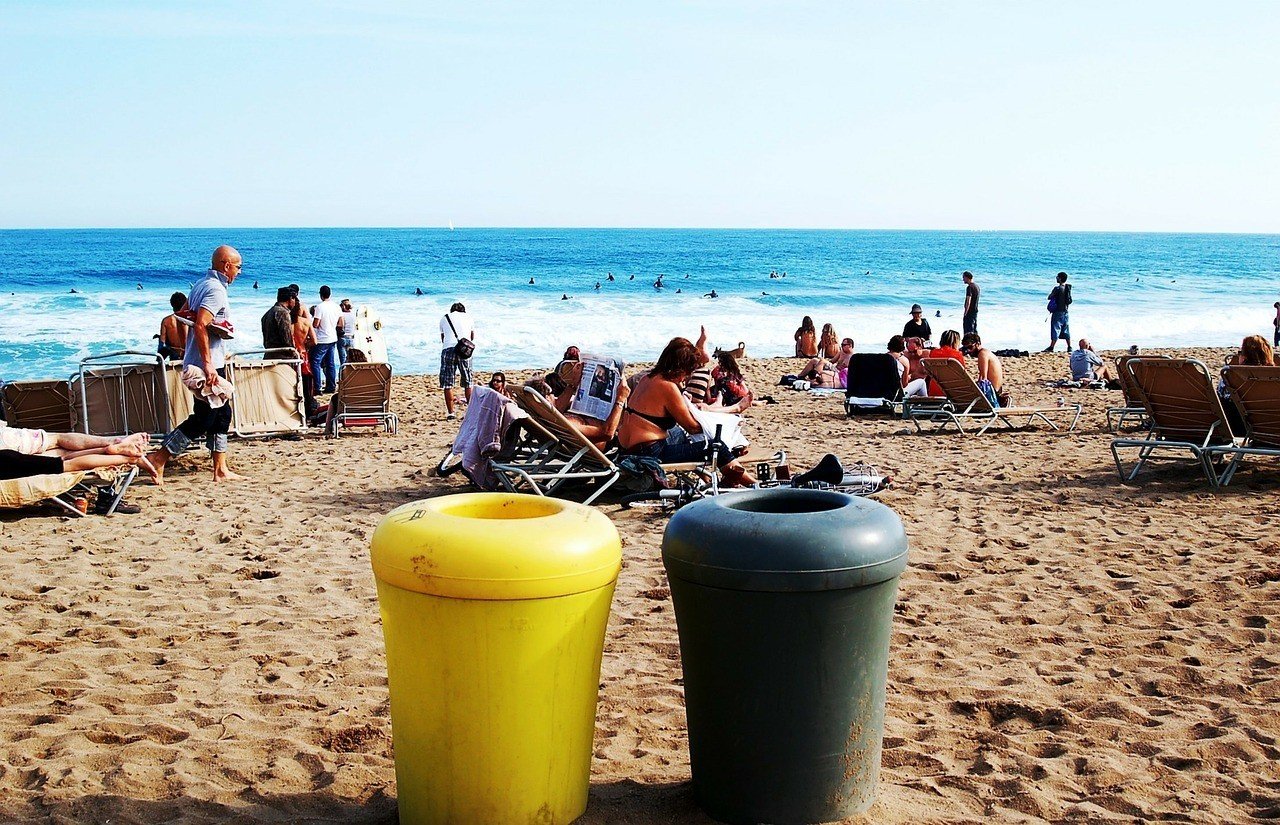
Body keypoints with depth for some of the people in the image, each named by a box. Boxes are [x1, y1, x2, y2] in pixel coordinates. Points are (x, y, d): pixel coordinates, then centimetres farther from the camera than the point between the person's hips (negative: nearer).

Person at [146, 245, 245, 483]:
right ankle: (159, 459, -3)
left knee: (221, 415, 14)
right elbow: (200, 326, -26)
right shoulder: (216, 290, -17)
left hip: (211, 363, 10)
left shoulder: (201, 284, 13)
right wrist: (207, 364, -28)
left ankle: (221, 470, 17)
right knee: (203, 420, -6)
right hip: (208, 365, -10)